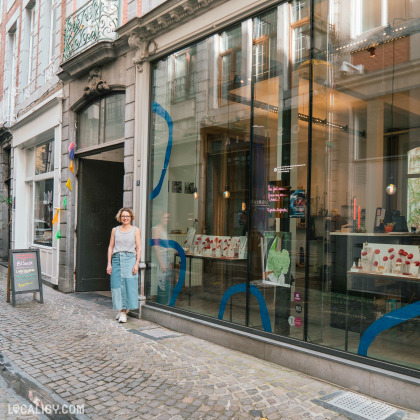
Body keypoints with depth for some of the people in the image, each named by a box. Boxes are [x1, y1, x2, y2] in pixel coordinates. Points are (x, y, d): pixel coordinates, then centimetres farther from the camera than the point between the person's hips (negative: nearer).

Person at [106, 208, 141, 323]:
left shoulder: (135, 230, 7)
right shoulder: (115, 230, 13)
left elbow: (138, 248, 3)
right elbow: (110, 247, 11)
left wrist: (137, 264, -7)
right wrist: (109, 264, 3)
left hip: (130, 258, -2)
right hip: (116, 259, 2)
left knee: (129, 284, -8)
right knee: (117, 285, -1)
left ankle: (124, 312, 0)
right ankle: (121, 310, 12)